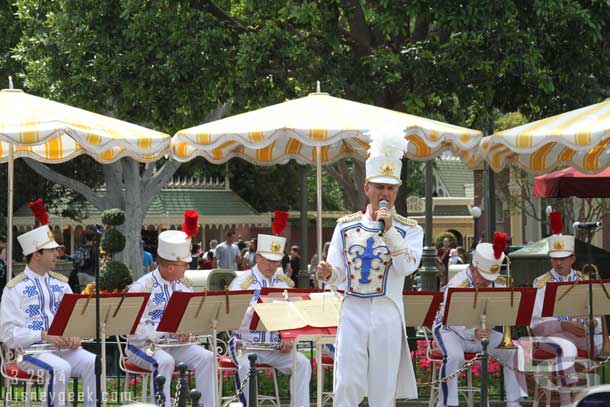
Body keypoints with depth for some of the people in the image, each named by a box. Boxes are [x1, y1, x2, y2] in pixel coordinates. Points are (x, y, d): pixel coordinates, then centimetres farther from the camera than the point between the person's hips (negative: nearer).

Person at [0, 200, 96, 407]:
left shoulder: (60, 284, 16)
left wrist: (74, 336, -8)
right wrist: (44, 335, -20)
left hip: (63, 348, 5)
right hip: (30, 351, -5)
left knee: (93, 363, -22)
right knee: (60, 368, -34)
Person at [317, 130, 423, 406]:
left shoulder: (409, 230, 2)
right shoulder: (345, 227, 7)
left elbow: (406, 267, -14)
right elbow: (339, 275, 7)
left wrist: (389, 228, -17)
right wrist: (327, 273, -16)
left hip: (388, 316, -1)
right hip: (353, 313, 1)